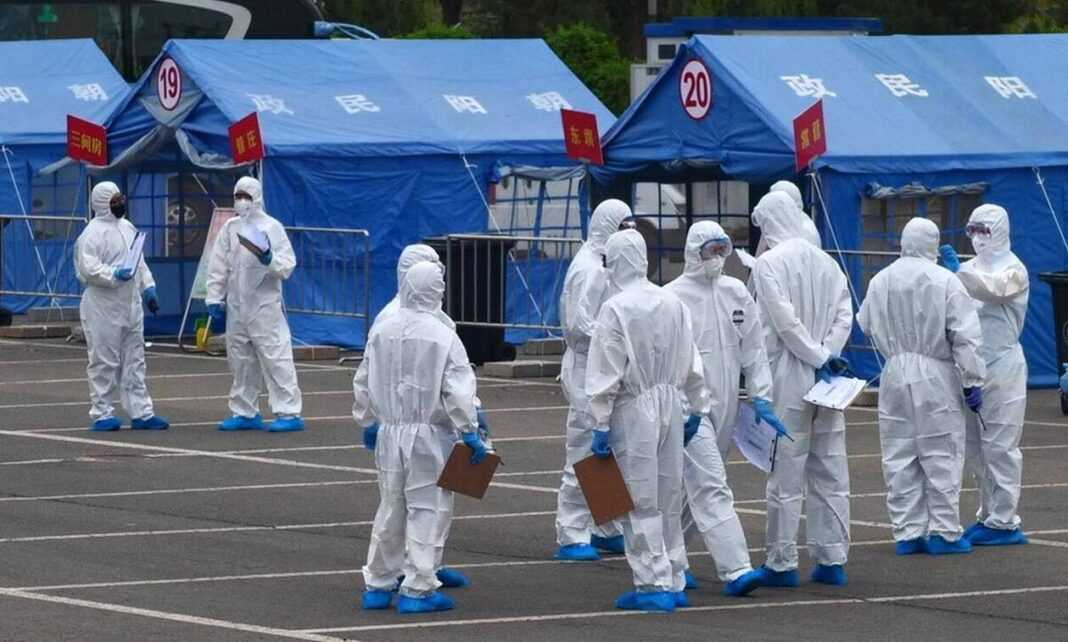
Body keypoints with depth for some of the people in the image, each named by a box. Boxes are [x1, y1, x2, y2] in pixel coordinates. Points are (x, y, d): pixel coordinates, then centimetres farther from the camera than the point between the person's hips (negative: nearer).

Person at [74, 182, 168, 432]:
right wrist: (114, 275, -31)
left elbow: (140, 262, 22)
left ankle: (141, 412, 14)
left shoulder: (127, 228, 15)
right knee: (104, 362, -3)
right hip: (103, 308, -8)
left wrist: (148, 287, 14)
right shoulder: (93, 233, -12)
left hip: (131, 305, 8)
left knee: (134, 361, 10)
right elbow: (88, 268, -20)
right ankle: (102, 414, 2)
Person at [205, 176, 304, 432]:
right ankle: (245, 413, 22)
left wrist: (270, 261, -26)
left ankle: (289, 413, -11)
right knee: (240, 361, 12)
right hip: (236, 306, 6)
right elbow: (218, 267, 11)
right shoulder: (230, 228, 10)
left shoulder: (271, 227, -3)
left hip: (264, 304, -6)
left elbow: (287, 266, -7)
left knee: (275, 358, -10)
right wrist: (214, 299, 6)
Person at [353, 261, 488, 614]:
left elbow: (363, 383, 11)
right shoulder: (443, 337, -12)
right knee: (427, 511, 1)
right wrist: (470, 432, -6)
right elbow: (458, 392, -14)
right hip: (429, 438, -5)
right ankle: (417, 589, 0)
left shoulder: (380, 332, 2)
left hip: (389, 434, 5)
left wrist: (368, 422, 24)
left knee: (390, 509, 16)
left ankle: (378, 585, 22)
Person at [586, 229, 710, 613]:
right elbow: (691, 365, 11)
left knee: (641, 503, -1)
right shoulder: (673, 304, 5)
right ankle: (674, 583, 20)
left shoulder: (615, 309, -15)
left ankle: (654, 585, -2)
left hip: (633, 409, -6)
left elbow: (606, 375, -14)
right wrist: (699, 407, 21)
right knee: (668, 500, 14)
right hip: (670, 405, 6)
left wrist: (600, 426, -10)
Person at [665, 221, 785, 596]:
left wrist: (761, 397, 4)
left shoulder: (736, 293, 9)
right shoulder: (673, 297, -8)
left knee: (694, 486, 15)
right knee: (710, 487, -12)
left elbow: (753, 349, 12)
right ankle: (734, 570, -19)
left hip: (724, 405, 6)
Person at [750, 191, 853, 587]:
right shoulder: (825, 261, 8)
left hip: (788, 377, -6)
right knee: (830, 473, 10)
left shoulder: (768, 264, -10)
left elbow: (785, 322, -16)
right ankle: (832, 559, 12)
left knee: (785, 476, -1)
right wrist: (827, 355, -4)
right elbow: (844, 316, 3)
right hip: (825, 382, 6)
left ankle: (781, 563, 2)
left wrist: (819, 358, -9)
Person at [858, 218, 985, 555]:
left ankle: (907, 532, 10)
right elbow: (965, 336, -11)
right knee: (942, 456, 3)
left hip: (894, 374, 4)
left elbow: (865, 325, 17)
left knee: (900, 457, 9)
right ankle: (943, 531, 2)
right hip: (935, 376, -4)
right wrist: (972, 380, -5)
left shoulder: (880, 281, 3)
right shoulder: (945, 282, -10)